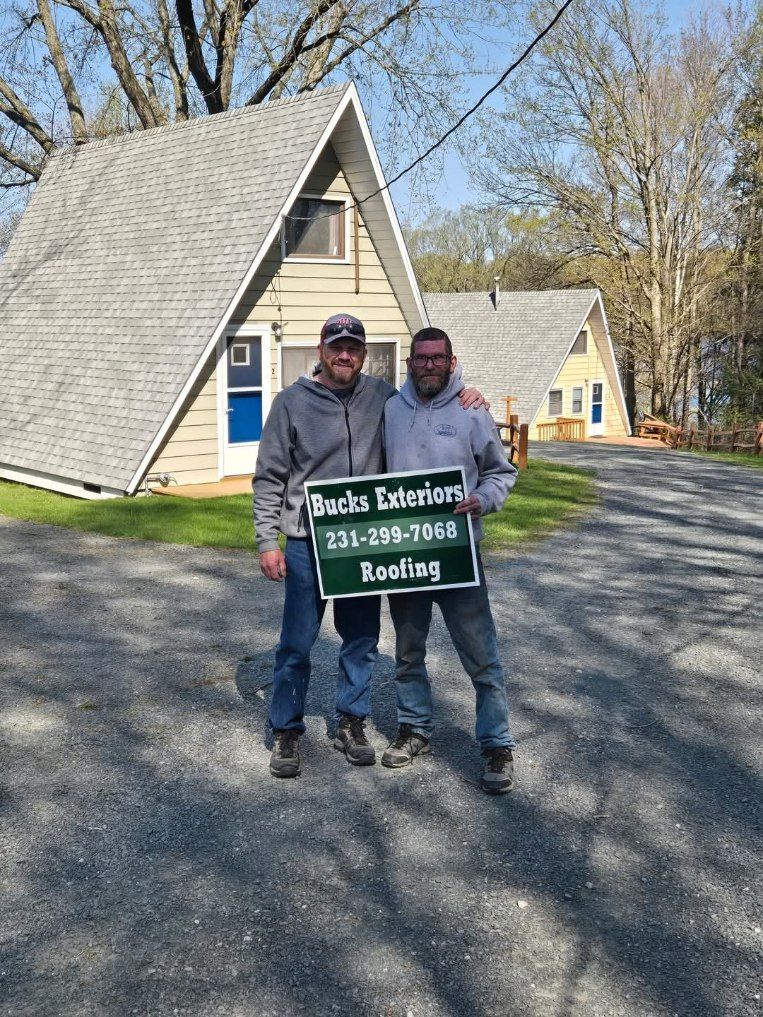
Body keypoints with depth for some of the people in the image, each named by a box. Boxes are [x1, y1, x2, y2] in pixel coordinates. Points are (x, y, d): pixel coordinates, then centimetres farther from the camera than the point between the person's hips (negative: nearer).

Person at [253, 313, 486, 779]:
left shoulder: (381, 396, 3)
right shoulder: (293, 401, -4)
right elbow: (269, 478, -2)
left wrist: (465, 402, -3)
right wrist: (268, 542, -8)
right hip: (307, 545, -3)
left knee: (362, 641, 13)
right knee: (297, 644, 4)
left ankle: (351, 722, 29)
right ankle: (287, 731, 19)